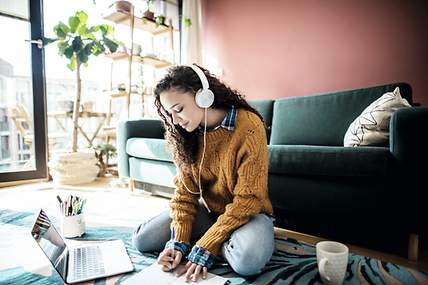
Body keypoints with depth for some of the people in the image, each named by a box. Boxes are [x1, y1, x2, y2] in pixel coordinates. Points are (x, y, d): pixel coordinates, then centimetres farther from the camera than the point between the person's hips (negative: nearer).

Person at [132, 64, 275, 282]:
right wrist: (179, 241, -19)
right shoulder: (183, 136, -7)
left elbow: (247, 199, -22)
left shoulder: (249, 127, -24)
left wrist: (205, 247, -25)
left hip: (247, 212, -3)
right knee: (141, 240, -8)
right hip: (207, 209, 4)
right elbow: (185, 192, -5)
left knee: (247, 260, -35)